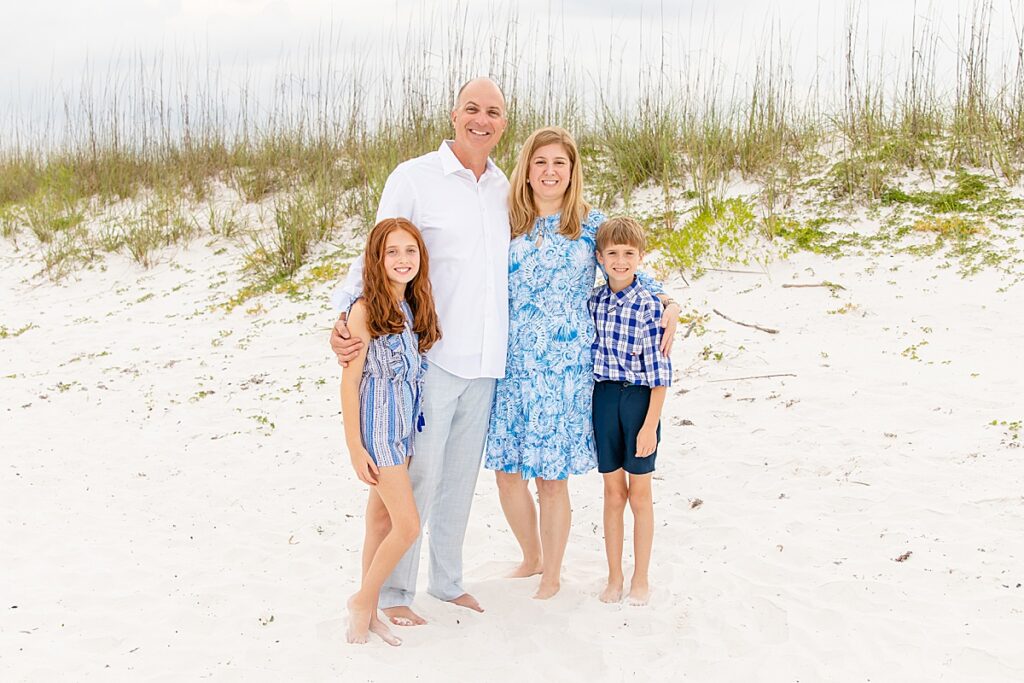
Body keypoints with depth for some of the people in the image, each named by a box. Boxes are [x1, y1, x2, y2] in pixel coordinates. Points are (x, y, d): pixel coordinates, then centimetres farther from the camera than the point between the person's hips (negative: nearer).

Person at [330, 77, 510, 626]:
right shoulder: (413, 178, -5)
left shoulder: (504, 188, 11)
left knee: (462, 473, 14)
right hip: (431, 355, -5)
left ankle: (447, 580, 28)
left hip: (485, 359, 5)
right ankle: (394, 592, 12)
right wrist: (345, 317, -20)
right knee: (418, 474, -3)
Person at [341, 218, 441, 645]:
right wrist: (355, 448, -15)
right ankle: (363, 602, 12)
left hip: (406, 422, 7)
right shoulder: (366, 309, -14)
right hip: (378, 421, -7)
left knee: (382, 520, 14)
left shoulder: (414, 307, 7)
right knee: (408, 525, -7)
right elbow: (349, 381, -13)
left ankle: (368, 612, 24)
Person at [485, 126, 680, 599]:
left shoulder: (591, 223, 2)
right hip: (510, 362, 3)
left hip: (564, 366, -3)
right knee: (507, 469, 6)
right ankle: (532, 557, 31)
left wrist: (669, 304, -7)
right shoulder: (507, 223, 7)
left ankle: (551, 575, 22)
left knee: (552, 477, 2)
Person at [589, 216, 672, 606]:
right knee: (613, 492, 12)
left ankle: (641, 578, 23)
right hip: (604, 396, 3)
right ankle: (614, 577, 23)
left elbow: (659, 371, -11)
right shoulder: (593, 301, 1)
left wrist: (650, 425, -13)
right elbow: (587, 351, 10)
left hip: (639, 398, -3)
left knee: (639, 494, 8)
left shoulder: (649, 305, -11)